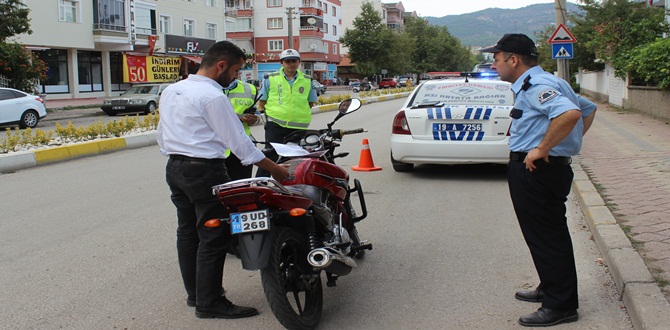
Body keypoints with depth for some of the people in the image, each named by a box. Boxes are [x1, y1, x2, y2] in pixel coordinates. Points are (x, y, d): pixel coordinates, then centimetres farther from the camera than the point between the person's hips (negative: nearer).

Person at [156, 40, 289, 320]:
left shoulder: (170, 91, 10)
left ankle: (195, 292, 26)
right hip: (205, 171, -9)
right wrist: (274, 169, -9)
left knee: (187, 232, 16)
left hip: (174, 169, 9)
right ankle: (209, 303, 3)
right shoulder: (212, 96, -16)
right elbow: (238, 141, -16)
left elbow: (161, 135, 17)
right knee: (214, 237, -2)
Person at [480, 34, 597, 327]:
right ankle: (550, 289, 34)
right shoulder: (539, 83, 17)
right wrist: (567, 145, 17)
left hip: (536, 170, -11)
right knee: (545, 234, 20)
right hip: (534, 170, 11)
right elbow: (588, 108, 25)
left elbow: (570, 114, -34)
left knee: (546, 237, -4)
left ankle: (560, 306, 5)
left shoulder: (536, 85, -16)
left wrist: (542, 148, -26)